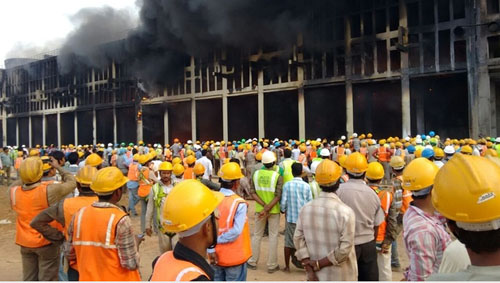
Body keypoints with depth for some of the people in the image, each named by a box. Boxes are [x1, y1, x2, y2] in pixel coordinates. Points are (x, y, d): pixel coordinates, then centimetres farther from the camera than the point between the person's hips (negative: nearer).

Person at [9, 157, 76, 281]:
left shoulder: (14, 192, -10)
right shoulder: (49, 191, -24)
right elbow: (72, 182, -9)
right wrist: (58, 167, 2)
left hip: (25, 243, 5)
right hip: (47, 242, -5)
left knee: (29, 279, 19)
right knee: (47, 279, 7)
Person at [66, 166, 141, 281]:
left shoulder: (79, 215, -7)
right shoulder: (121, 220, -22)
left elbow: (70, 255, 3)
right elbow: (131, 264, -20)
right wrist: (135, 243, -3)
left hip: (88, 278, 5)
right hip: (116, 278, -5)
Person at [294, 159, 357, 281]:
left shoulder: (306, 208, -5)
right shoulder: (345, 212, -18)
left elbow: (298, 239, -5)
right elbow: (345, 249, -20)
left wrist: (310, 271, -5)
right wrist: (319, 264, -12)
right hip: (339, 276, -3)